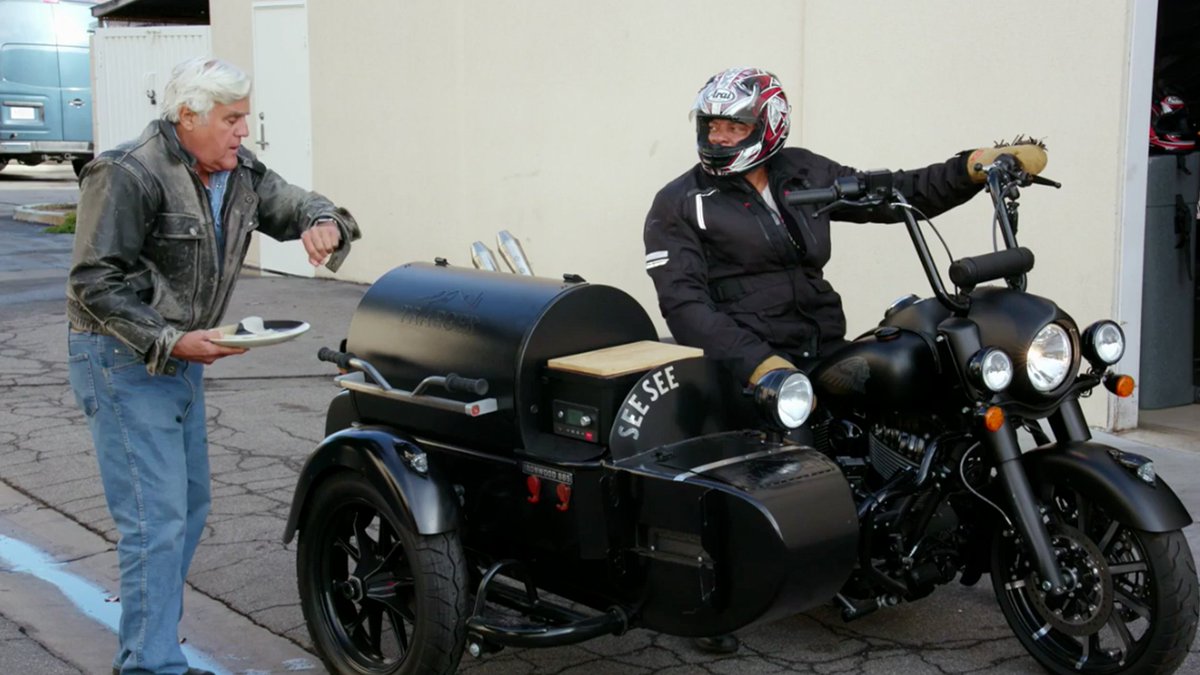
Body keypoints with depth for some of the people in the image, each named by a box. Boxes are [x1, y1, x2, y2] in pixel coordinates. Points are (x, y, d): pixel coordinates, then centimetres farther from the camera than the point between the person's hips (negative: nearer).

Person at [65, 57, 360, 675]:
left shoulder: (239, 173, 4)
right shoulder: (128, 176, -20)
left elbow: (296, 205, 13)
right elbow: (94, 283, -20)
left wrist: (323, 222, -13)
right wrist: (169, 340, -28)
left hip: (181, 356, 9)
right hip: (122, 360, -9)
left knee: (189, 505, 16)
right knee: (156, 518, -12)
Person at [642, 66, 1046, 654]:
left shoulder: (804, 174, 14)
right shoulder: (679, 204, 0)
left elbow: (893, 195, 15)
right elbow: (683, 303, -11)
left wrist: (975, 167, 0)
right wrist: (758, 364, -23)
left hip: (820, 349, 6)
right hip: (737, 359, -6)